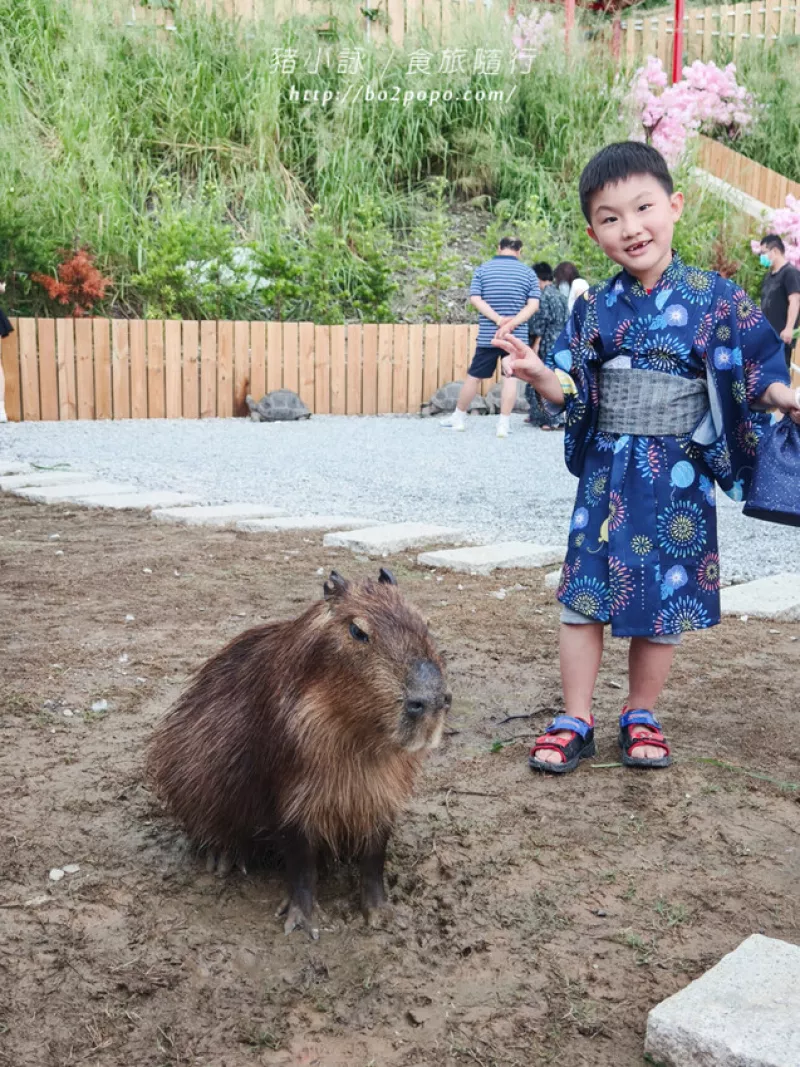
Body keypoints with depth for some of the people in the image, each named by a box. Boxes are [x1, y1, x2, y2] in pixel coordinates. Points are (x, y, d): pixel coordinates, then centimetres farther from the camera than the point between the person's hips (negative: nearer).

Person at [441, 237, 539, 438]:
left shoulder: (483, 269, 4)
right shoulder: (528, 272, 4)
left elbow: (475, 299, -6)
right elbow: (533, 305, -6)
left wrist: (498, 319, -12)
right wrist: (513, 323, -14)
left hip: (487, 335, 0)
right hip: (516, 335, 0)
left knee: (474, 376, 9)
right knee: (510, 376, 2)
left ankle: (458, 418, 20)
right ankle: (504, 424, -1)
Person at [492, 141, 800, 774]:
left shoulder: (717, 299, -4)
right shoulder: (596, 308, 2)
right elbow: (574, 391, 2)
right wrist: (541, 375, -18)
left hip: (679, 477, -1)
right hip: (607, 473, 2)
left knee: (665, 602, 8)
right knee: (584, 595, 4)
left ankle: (641, 717, 27)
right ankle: (576, 721, 18)